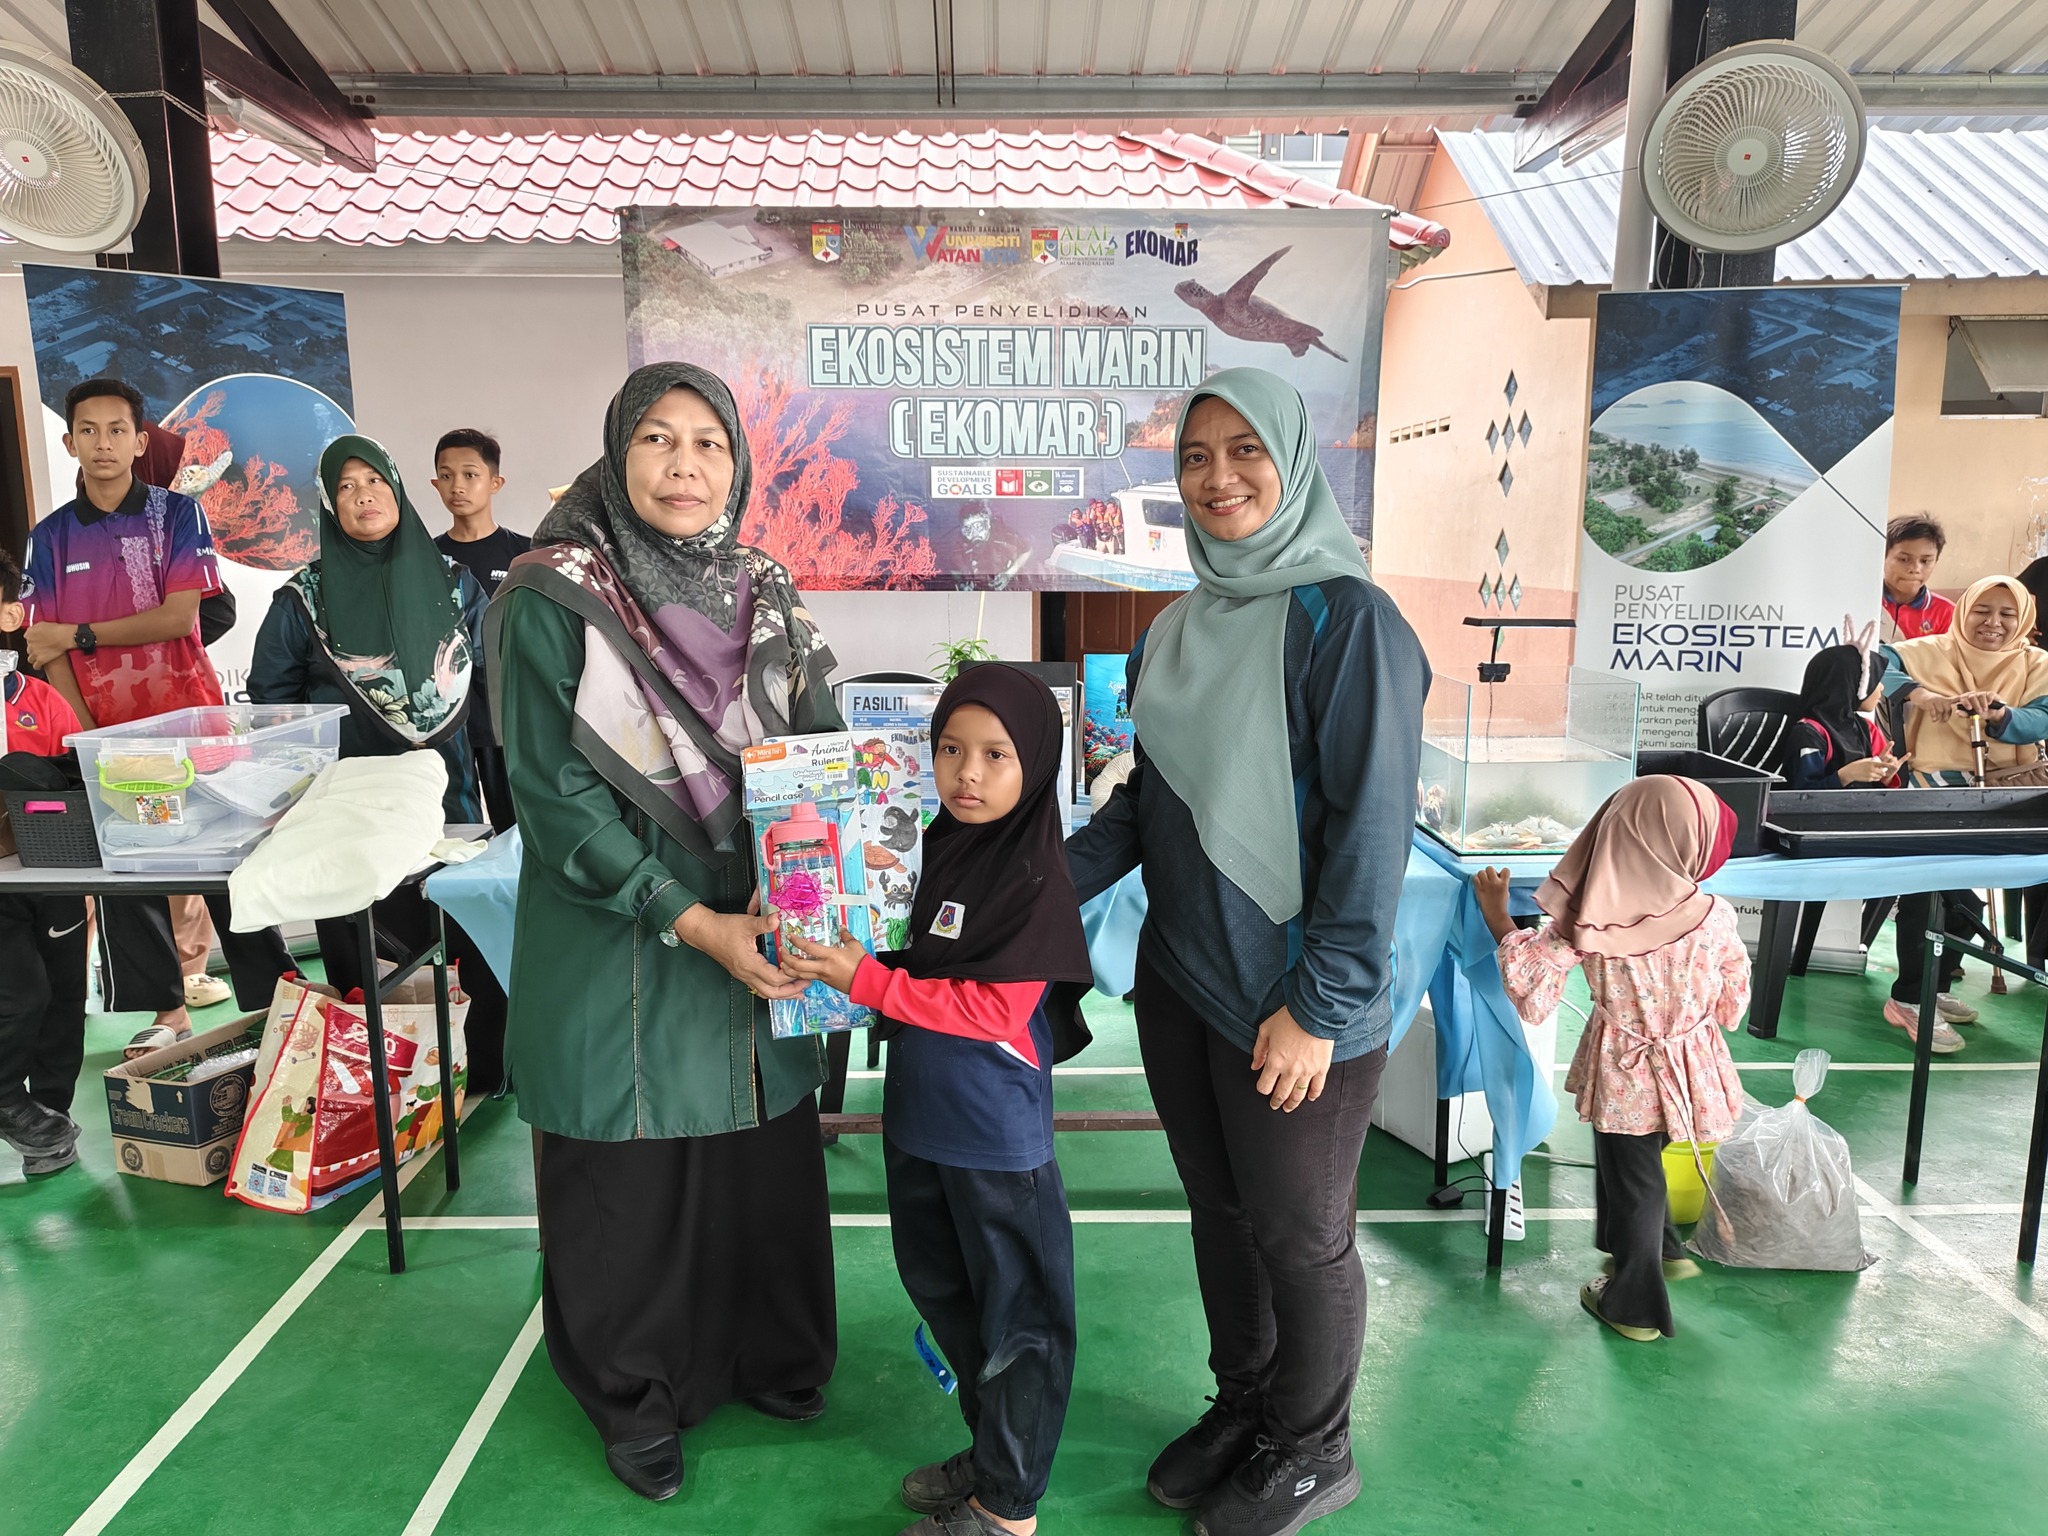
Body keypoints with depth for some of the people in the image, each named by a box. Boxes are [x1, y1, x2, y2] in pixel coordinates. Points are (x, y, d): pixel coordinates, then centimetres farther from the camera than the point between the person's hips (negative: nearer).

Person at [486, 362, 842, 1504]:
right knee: (631, 1180, 9)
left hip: (764, 939, 4)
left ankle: (771, 1356, 39)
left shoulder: (765, 596, 3)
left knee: (767, 1156, 14)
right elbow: (552, 792, -14)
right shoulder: (557, 599, -10)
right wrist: (693, 923, -19)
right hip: (622, 949, -4)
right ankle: (638, 1400, 34)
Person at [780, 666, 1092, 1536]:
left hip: (998, 1136, -8)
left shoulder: (1035, 875, -20)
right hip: (918, 1113, 8)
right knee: (942, 1291, 23)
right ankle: (989, 1452, 45)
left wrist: (864, 979, -22)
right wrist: (817, 941, -1)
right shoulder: (937, 846, 3)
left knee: (1015, 1317, 10)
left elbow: (992, 1008, -22)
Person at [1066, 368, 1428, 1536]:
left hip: (1293, 1002, -6)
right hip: (1181, 979, 6)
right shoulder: (1179, 629, 7)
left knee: (1299, 1234, 12)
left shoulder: (1348, 618, -14)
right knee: (1219, 1208, 20)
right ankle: (1243, 1406, 43)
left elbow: (1372, 827, -17)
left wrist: (1320, 1007, -18)